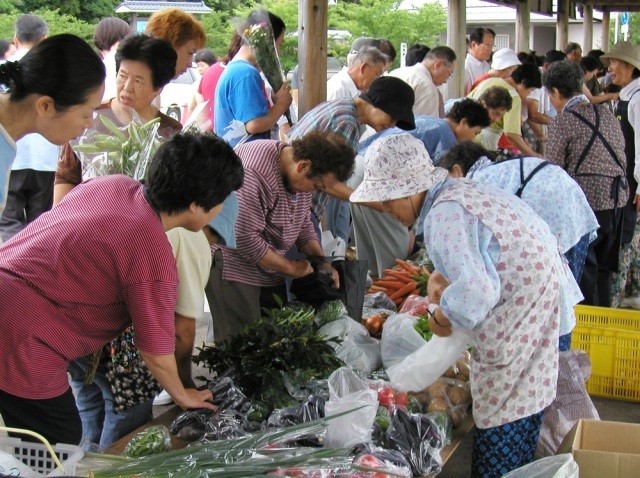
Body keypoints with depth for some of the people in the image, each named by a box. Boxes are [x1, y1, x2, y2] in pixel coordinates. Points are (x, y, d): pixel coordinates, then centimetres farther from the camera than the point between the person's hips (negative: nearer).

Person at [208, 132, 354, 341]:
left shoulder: (301, 174, 0)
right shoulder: (254, 174, -29)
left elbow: (303, 222, 14)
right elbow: (245, 239, -28)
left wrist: (319, 260, -1)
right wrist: (290, 267, -17)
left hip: (269, 266, 9)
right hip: (233, 264, -9)